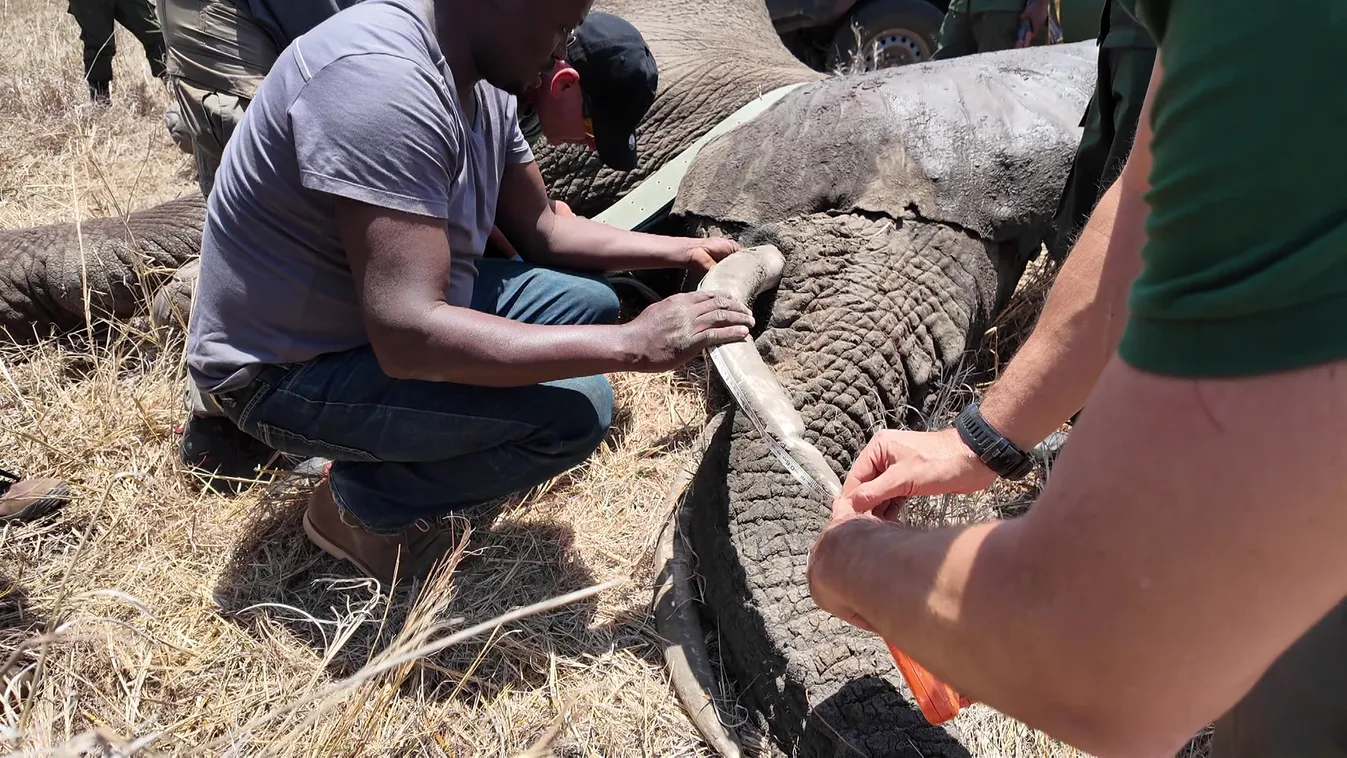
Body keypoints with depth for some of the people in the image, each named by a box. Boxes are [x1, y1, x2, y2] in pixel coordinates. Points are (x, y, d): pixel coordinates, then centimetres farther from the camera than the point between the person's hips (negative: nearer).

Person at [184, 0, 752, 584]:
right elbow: (407, 337, -37)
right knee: (575, 408, -22)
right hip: (288, 371, -9)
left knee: (587, 302, 9)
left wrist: (687, 251, 5)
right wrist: (632, 344, -34)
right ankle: (362, 500, 0)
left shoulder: (480, 85, -1)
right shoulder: (381, 81, -31)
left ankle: (370, 452, 9)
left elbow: (542, 232, 12)